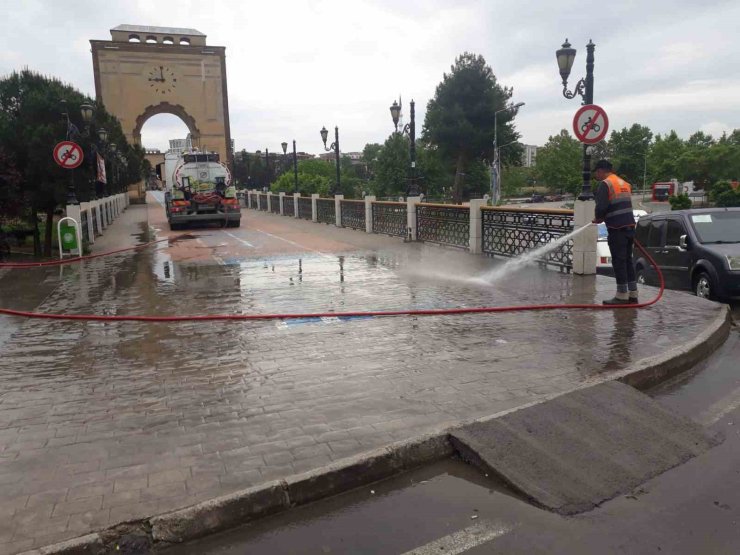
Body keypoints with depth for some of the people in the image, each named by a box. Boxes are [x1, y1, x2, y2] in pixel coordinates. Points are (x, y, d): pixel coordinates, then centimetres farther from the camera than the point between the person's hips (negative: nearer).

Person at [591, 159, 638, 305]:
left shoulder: (605, 184, -8)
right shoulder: (624, 183, 20)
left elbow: (601, 207, -18)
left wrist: (598, 218, 2)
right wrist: (603, 217, 18)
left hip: (617, 229, -8)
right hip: (629, 226, 8)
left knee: (618, 262, -3)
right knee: (627, 260, 13)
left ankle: (622, 295, 0)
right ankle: (632, 294, 17)